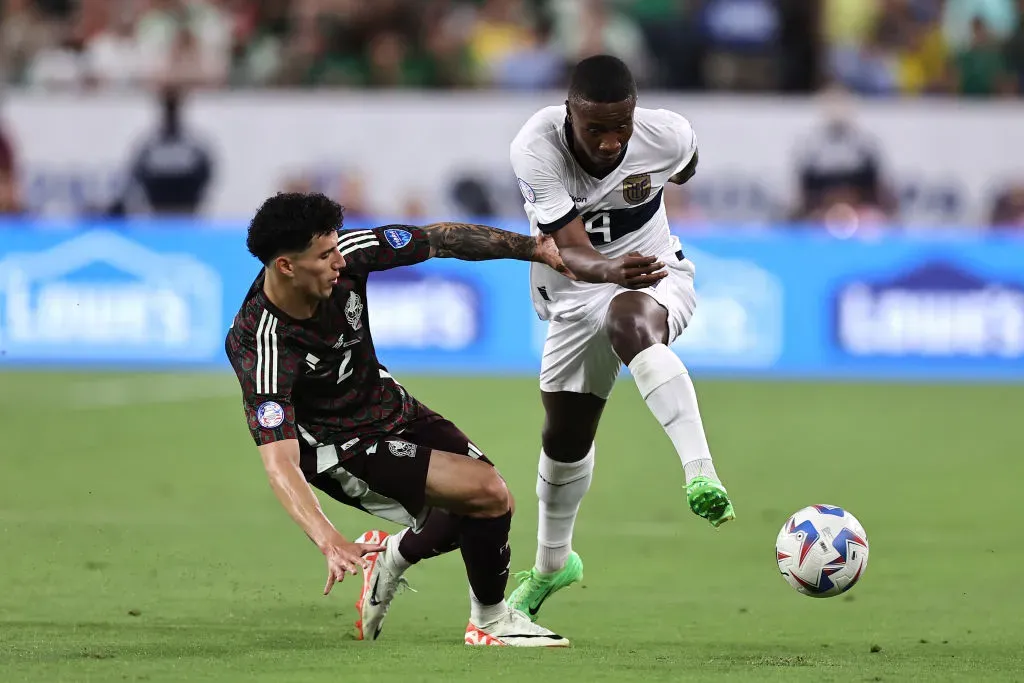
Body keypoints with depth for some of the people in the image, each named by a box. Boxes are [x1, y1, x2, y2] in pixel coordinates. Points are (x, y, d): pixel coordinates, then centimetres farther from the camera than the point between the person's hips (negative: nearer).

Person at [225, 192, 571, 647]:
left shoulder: (345, 255, -20)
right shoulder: (261, 348, -35)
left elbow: (440, 239, -6)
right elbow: (279, 462, -42)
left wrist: (534, 247, -4)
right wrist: (331, 544, -56)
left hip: (384, 401, 7)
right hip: (336, 447, -7)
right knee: (488, 492, -15)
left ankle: (392, 558, 35)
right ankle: (491, 621, 10)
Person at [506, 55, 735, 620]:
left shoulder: (668, 137, -24)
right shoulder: (535, 149, -30)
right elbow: (571, 251, -37)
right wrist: (610, 269, -58)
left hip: (657, 279, -2)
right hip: (577, 294, 2)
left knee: (627, 320, -39)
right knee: (564, 438, 14)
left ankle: (700, 473, -56)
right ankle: (552, 564, 44)